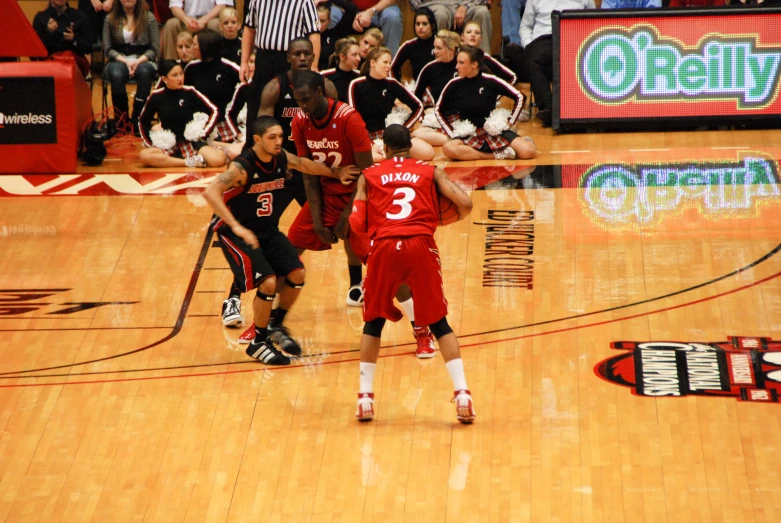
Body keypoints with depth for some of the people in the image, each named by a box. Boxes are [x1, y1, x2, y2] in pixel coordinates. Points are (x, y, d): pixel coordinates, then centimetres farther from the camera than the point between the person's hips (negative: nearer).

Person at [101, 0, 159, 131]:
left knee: (145, 72, -37)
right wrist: (125, 61, -12)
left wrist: (139, 61, -15)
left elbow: (155, 48, 2)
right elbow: (107, 48, 3)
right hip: (119, 59, 0)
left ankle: (138, 119, -32)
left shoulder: (149, 18, 5)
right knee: (116, 75, -36)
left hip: (143, 59, 0)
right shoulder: (110, 19, 7)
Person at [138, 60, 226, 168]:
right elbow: (143, 121, 12)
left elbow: (213, 111, 1)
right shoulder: (156, 97, -3)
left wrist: (203, 132, -7)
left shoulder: (189, 92, -5)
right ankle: (189, 162, -24)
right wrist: (150, 143, 3)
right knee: (144, 156, -31)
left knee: (218, 160, -28)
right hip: (168, 146, 1)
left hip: (191, 142, -1)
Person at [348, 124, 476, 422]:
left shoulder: (368, 176, 18)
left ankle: (365, 397, 14)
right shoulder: (430, 172, 17)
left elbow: (357, 223, 8)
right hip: (421, 246, 0)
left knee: (374, 322, 19)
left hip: (384, 248, 0)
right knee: (439, 324, 10)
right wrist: (449, 219, 26)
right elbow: (465, 204, 5)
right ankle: (462, 394, -2)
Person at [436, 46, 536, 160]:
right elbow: (439, 110, 10)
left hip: (495, 132, -1)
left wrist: (510, 122, -1)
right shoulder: (455, 85, -5)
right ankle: (498, 155, -26)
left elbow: (518, 97, -1)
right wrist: (453, 134, 3)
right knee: (448, 148, -35)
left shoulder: (490, 81, -10)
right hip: (469, 136, 2)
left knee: (528, 152, -26)